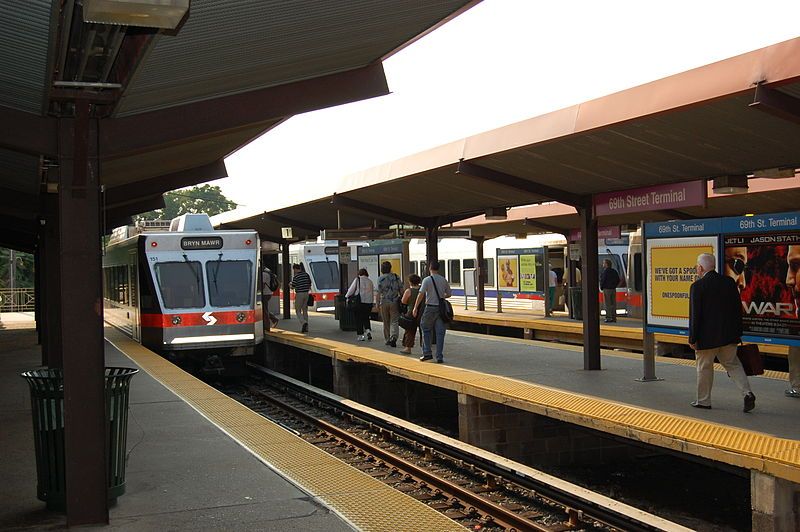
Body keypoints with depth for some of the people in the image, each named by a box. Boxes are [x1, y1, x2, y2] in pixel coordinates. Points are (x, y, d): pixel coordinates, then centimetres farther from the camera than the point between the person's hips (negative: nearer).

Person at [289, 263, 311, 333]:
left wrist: (290, 284, 13)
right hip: (306, 293, 5)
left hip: (299, 294, -5)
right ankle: (306, 327, 11)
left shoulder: (296, 276, -11)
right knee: (305, 310, 12)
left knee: (298, 311, 3)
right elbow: (310, 284, 9)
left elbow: (293, 286, -9)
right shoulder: (306, 275, 6)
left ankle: (303, 322, -22)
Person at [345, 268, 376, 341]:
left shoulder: (357, 280, -2)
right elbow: (373, 293, 10)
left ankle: (360, 335, 3)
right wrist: (372, 303, 17)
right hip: (369, 302, 4)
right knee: (366, 318, 16)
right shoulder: (370, 281, 10)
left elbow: (351, 289, -1)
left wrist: (347, 296, 16)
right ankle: (368, 330, -4)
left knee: (359, 319, 5)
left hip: (360, 302, -4)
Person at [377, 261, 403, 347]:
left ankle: (388, 339, 19)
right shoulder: (396, 277, 2)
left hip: (384, 302, -1)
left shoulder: (381, 278, -5)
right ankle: (393, 337, -22)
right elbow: (401, 289, 5)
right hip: (394, 302, 1)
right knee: (394, 321, -1)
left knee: (386, 322, 12)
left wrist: (378, 303, -1)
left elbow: (379, 292, -8)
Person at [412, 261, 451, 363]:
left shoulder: (427, 280, -7)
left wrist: (415, 307, -12)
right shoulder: (444, 280, 6)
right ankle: (439, 357, 5)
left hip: (430, 308, -3)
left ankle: (427, 353, 8)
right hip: (441, 308, 3)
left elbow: (421, 294, -14)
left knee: (426, 330, 12)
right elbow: (449, 294, 12)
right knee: (440, 332, 5)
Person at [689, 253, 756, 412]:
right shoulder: (729, 282, 3)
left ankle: (703, 400, 20)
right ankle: (747, 393, -2)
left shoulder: (697, 286, -14)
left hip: (707, 336, -5)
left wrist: (693, 339, -7)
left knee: (705, 367, 10)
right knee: (732, 364, 15)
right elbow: (738, 308, 7)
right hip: (729, 334, 5)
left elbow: (695, 315, -14)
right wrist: (738, 332, 14)